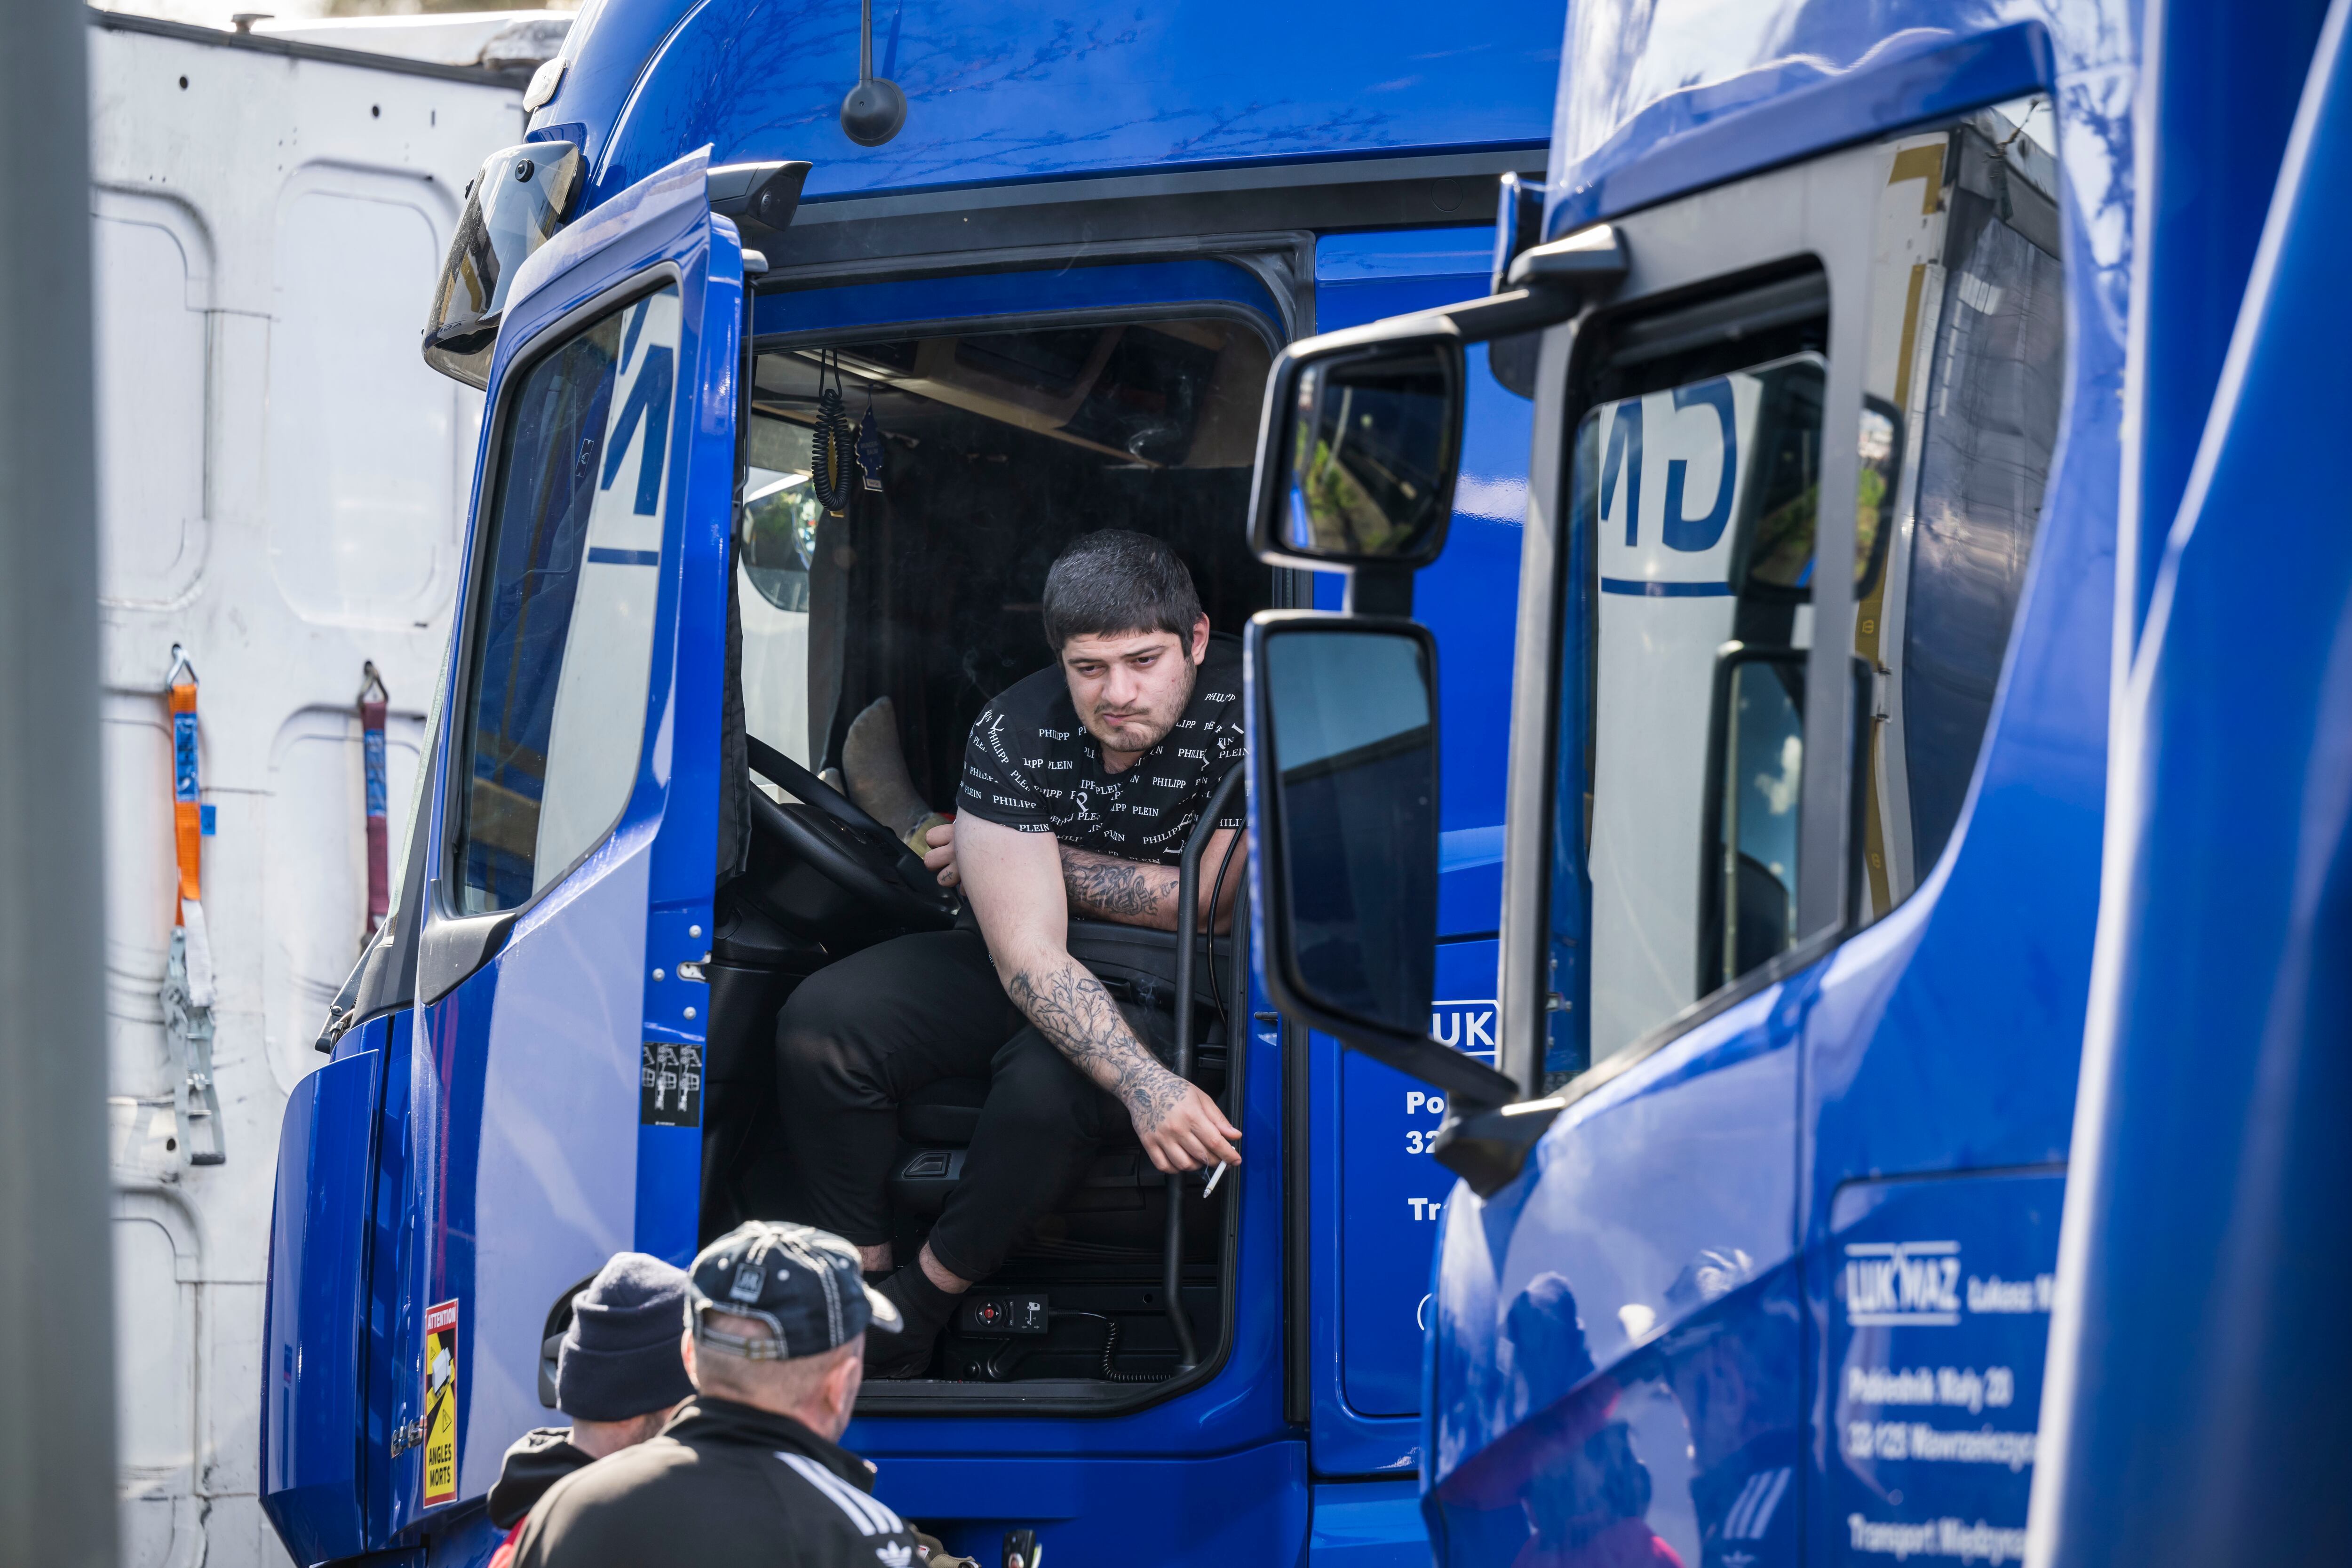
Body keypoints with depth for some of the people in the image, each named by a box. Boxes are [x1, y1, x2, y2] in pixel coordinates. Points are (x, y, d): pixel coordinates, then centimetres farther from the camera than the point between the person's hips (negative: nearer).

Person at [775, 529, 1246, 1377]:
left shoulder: (1246, 710, -22)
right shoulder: (1015, 732, -16)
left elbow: (1214, 903, -15)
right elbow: (1028, 951, -22)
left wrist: (1031, 860, -13)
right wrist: (1144, 1085, -39)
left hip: (1175, 991, -4)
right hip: (1044, 976, 4)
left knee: (1047, 1090, -34)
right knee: (820, 1023, -17)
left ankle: (918, 1305, -12)